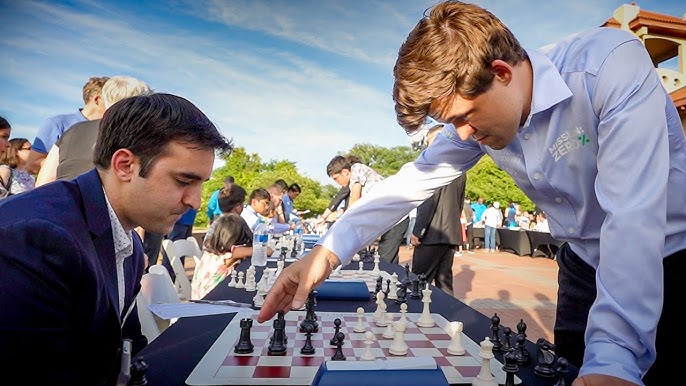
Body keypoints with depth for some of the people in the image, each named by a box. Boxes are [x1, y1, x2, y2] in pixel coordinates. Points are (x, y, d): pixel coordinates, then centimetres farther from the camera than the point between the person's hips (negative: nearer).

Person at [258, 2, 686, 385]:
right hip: (585, 262, 4)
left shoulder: (611, 64, -28)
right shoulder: (476, 115, -11)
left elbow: (633, 214, -35)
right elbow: (414, 181, -10)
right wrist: (329, 251, -19)